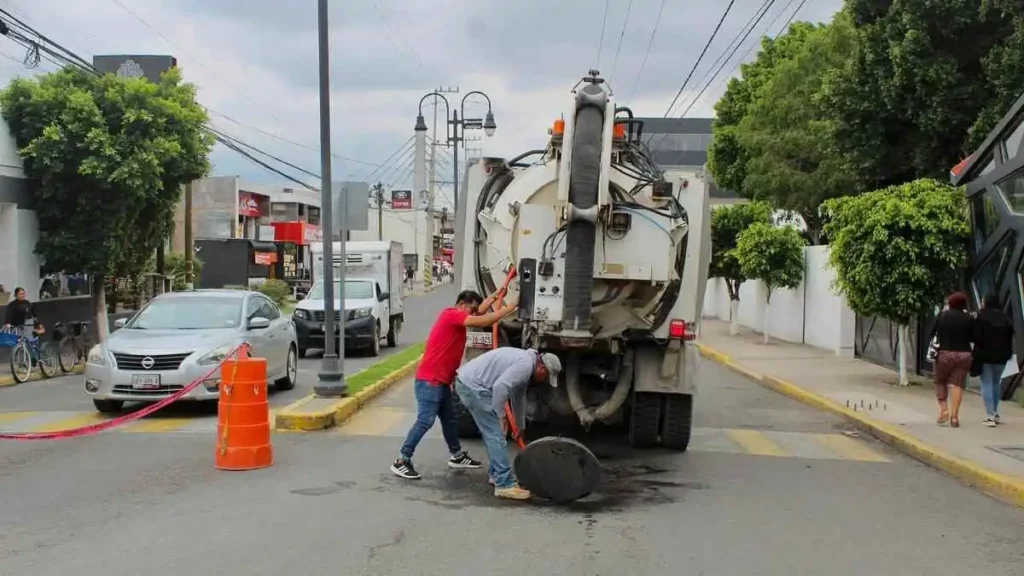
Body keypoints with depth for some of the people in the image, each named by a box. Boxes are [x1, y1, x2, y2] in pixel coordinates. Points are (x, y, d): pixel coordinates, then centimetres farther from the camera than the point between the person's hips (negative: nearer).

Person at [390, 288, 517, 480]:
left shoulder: (457, 317, 16)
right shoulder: (452, 315, -13)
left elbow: (480, 312, 30)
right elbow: (481, 322, -19)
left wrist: (496, 295, 30)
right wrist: (507, 309, -11)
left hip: (441, 380, 10)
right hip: (429, 380, -10)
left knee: (449, 419, 18)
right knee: (425, 421, -13)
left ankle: (457, 456, 31)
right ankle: (401, 461, -10)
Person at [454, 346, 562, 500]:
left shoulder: (525, 361, 17)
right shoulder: (526, 364, -15)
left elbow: (519, 397, 30)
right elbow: (500, 386, -27)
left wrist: (521, 426, 38)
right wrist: (501, 415, -14)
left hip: (469, 382, 11)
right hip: (473, 385, -11)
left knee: (492, 432, 20)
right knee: (496, 434, -9)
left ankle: (495, 473, 31)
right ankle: (505, 485, -7)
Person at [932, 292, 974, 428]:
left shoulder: (942, 316, -3)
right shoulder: (968, 319, -3)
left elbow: (935, 333, 3)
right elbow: (973, 338, 1)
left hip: (945, 353, -1)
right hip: (964, 354, 1)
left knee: (940, 381, 17)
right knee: (958, 384, 3)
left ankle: (943, 409, 4)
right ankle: (954, 415, -1)